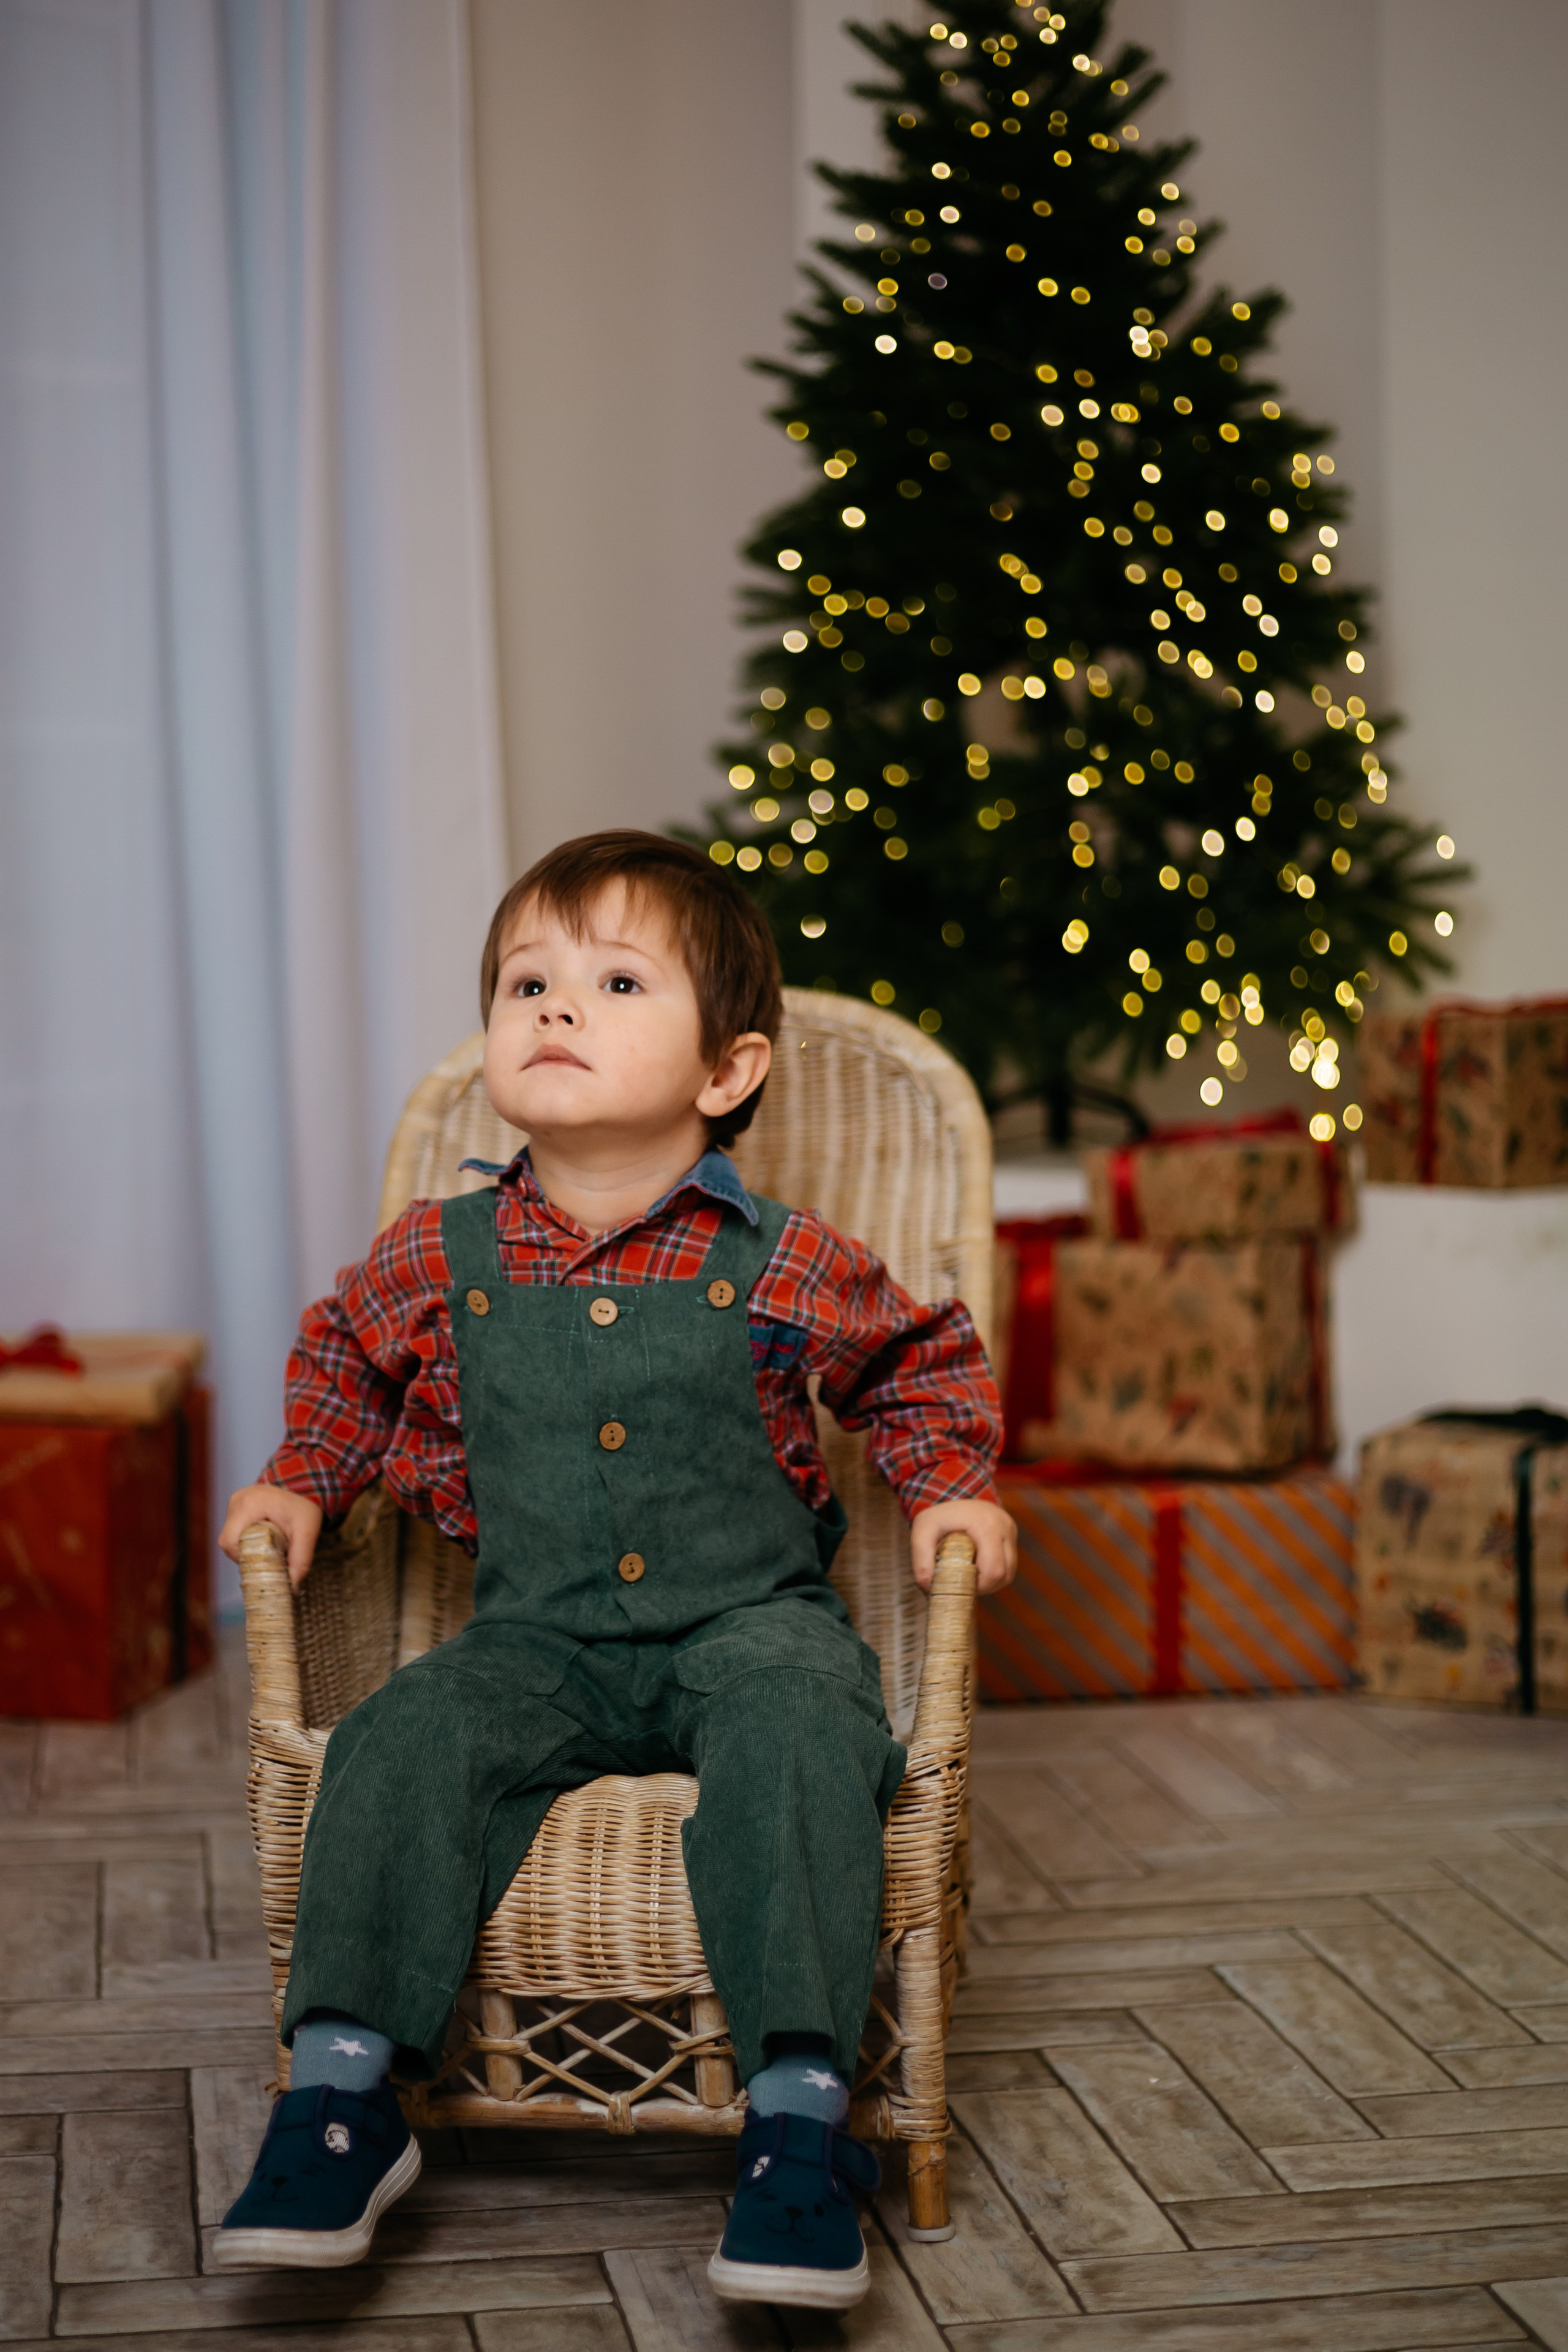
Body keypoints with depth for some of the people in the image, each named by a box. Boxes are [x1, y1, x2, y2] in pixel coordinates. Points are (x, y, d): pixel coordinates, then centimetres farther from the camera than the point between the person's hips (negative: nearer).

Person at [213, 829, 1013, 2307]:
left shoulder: (779, 1267, -5)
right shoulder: (441, 1260, 1)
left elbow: (923, 1355, 14)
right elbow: (346, 1357, 25)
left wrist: (950, 1482, 0)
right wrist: (303, 1478, 11)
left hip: (747, 1617, -2)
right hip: (537, 1642, 2)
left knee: (798, 1732, -33)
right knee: (407, 1741, -25)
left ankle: (798, 2114, -33)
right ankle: (342, 2089, -18)